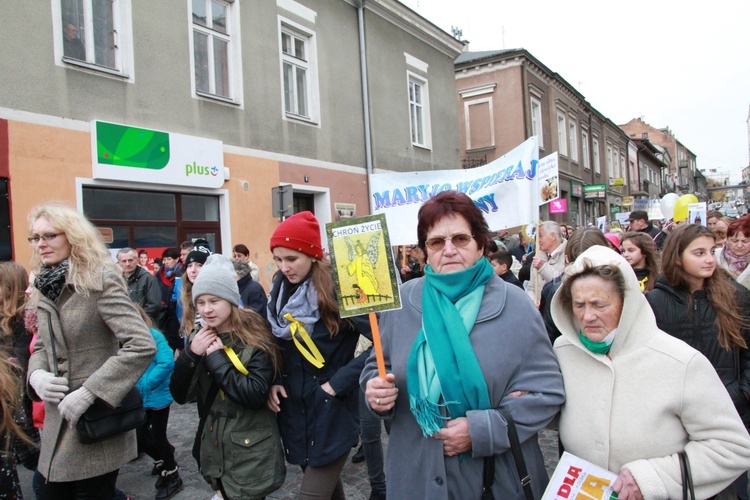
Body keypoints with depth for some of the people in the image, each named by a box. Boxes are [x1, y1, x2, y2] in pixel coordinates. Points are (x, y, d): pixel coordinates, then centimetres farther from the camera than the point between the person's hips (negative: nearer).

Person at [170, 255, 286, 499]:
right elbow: (179, 396, -1)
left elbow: (257, 396, -25)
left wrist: (216, 358, -23)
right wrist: (190, 354, -17)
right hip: (213, 451, 6)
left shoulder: (255, 339, -16)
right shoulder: (198, 338, 2)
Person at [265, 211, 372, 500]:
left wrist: (338, 383, -21)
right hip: (294, 410, 6)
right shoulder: (279, 291, 3)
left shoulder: (337, 289, -18)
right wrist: (273, 381, 0)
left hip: (331, 413, -6)